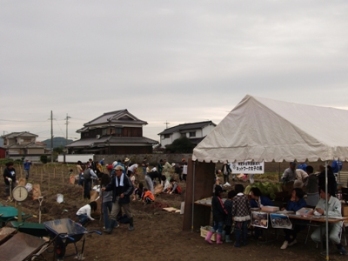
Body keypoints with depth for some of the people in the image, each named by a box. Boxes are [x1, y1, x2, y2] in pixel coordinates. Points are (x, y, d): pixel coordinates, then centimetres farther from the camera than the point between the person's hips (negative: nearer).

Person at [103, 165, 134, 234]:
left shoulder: (126, 178, -16)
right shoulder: (114, 178, -1)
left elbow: (131, 187, -17)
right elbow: (111, 186, 8)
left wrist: (125, 194, -24)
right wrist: (105, 188, -11)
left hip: (124, 198, -4)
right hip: (116, 199, 4)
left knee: (128, 213, 15)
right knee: (113, 214, 0)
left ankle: (131, 225, 35)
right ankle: (110, 228, 4)